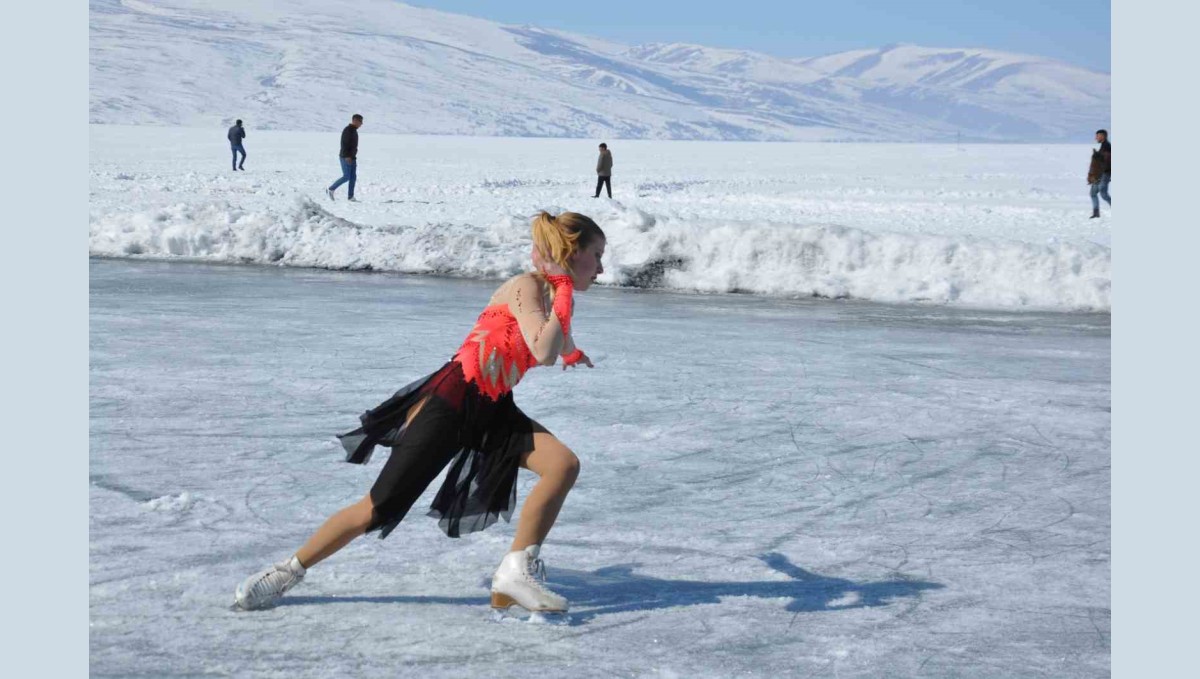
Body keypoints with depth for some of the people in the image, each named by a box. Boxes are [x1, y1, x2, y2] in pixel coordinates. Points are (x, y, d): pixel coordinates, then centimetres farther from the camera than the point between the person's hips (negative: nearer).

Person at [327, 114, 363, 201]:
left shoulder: (354, 131, 15)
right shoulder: (348, 130, -14)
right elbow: (344, 144, -21)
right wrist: (347, 156, -28)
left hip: (352, 158, 9)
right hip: (345, 158, -9)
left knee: (353, 177, 3)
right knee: (346, 177, -9)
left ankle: (350, 197, 3)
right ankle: (330, 189, 3)